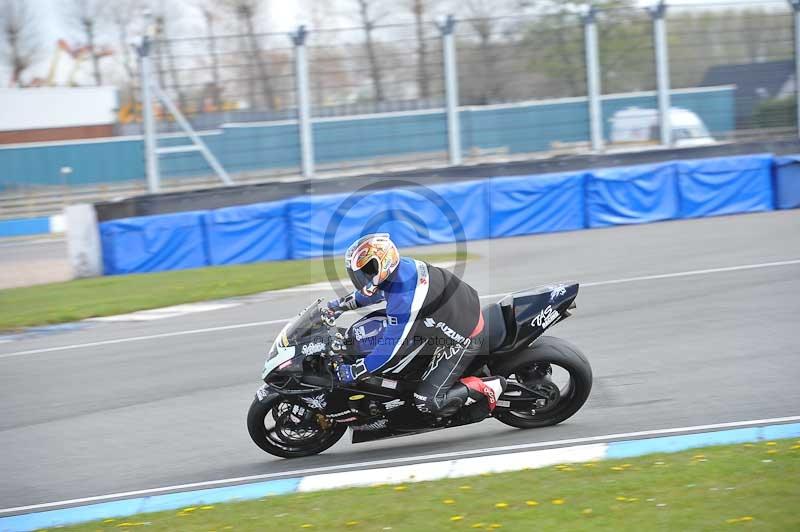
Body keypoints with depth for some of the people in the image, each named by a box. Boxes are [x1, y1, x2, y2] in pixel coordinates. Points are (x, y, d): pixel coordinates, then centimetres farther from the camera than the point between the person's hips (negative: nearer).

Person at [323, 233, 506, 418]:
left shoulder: (403, 298, -33)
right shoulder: (400, 266, -7)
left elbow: (393, 349, -27)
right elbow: (372, 291, 18)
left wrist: (354, 371, -20)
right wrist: (341, 304, 20)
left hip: (461, 338, -9)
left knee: (427, 402, -11)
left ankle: (487, 387, -1)